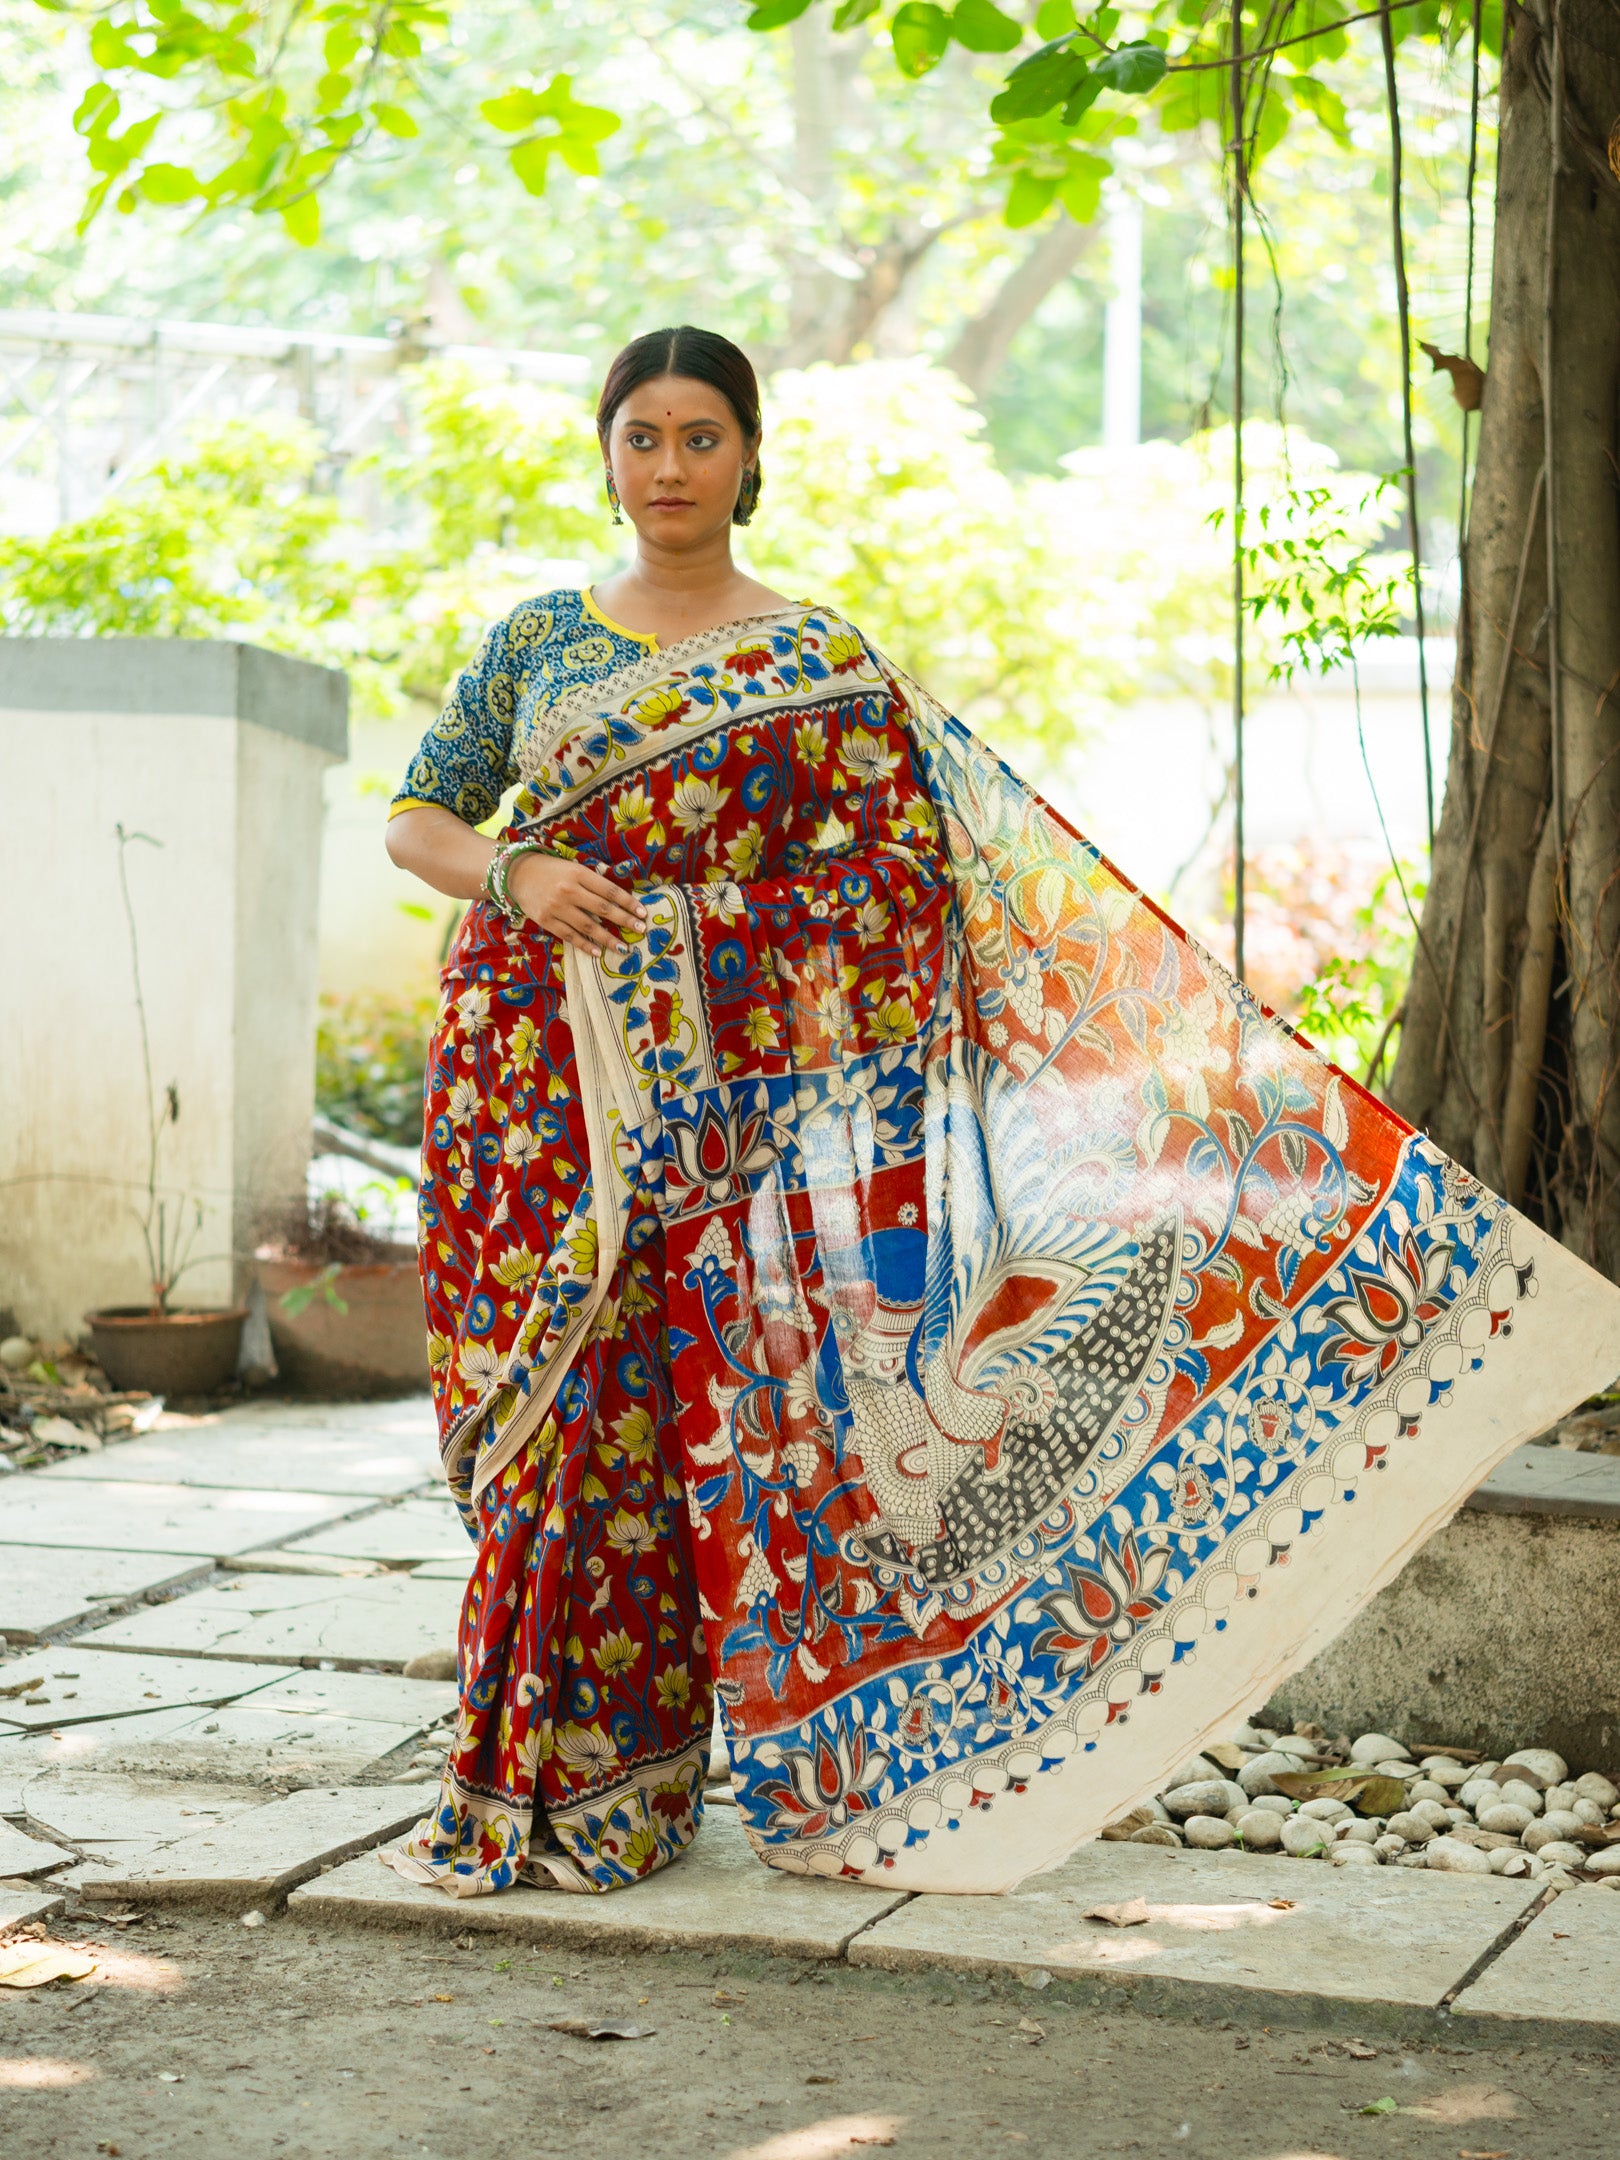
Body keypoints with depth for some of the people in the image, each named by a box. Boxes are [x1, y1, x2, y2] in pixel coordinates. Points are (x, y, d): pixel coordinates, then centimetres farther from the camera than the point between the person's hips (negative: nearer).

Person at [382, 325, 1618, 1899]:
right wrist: (513, 875, -8)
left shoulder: (819, 662, 5)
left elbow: (938, 867, 3)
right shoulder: (538, 642, 11)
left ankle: (622, 1787, 8)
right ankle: (531, 1784, 12)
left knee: (699, 1395, -3)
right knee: (567, 1406, 1)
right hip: (548, 1082, 1)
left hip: (732, 1088, -1)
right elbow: (413, 819, 14)